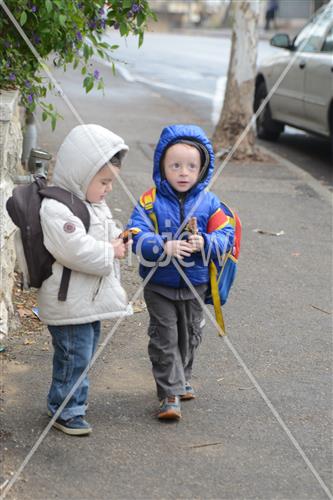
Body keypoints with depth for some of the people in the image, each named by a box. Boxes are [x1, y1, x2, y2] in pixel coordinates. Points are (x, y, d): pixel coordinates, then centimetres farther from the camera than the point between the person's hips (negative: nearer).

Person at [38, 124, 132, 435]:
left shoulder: (94, 204, 11)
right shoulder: (56, 209, -23)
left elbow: (105, 232, 25)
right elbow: (76, 250, -30)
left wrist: (118, 239, 2)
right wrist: (111, 252, -18)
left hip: (90, 301, 10)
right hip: (69, 303, -10)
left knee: (85, 354, 19)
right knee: (74, 356, -1)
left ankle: (62, 403, 33)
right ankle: (66, 412, 13)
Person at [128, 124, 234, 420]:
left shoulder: (209, 202, -4)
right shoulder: (151, 201, -11)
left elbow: (225, 235, -6)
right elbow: (137, 235, -18)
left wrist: (205, 243, -27)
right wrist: (163, 247, -35)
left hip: (195, 285, 3)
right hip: (159, 286, -3)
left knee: (189, 337, 19)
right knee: (164, 340, 0)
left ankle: (182, 379, 41)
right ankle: (170, 394, 7)